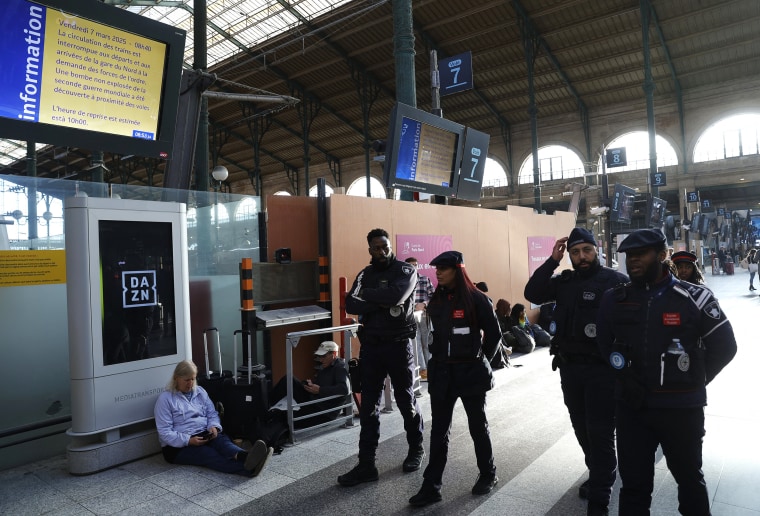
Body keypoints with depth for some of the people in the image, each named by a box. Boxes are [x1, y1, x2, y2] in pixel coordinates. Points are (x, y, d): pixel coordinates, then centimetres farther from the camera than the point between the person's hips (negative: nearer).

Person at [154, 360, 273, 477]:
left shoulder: (200, 391, 14)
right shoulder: (165, 399, -4)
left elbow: (212, 413, 15)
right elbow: (165, 433, -10)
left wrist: (213, 426, -9)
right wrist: (189, 441, -23)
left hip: (204, 436, 5)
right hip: (179, 446, -5)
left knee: (221, 440, -30)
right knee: (210, 455, -33)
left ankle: (244, 457, -64)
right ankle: (249, 469, -61)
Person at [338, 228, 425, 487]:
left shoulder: (406, 270, -5)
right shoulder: (365, 274, 8)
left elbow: (396, 295, -25)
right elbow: (351, 304, -7)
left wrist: (368, 294, -12)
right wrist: (382, 303, -20)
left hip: (398, 345, -3)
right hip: (370, 346, 4)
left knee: (406, 401, 13)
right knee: (368, 407, 5)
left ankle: (416, 449, 35)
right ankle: (366, 465, 14)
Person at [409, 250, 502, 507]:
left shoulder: (477, 299, -11)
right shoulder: (436, 301, 5)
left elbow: (494, 335, -3)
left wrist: (481, 360, 4)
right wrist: (439, 360, 9)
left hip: (471, 372, -4)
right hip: (442, 372, 5)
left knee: (477, 426, 13)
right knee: (439, 430, 6)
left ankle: (488, 474, 34)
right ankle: (431, 487, 13)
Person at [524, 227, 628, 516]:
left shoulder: (616, 281, -9)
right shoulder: (564, 281, 6)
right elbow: (532, 294, -4)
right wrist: (552, 261, -9)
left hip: (603, 369, -5)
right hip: (569, 367, 5)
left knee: (600, 433, 2)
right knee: (582, 430, 18)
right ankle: (601, 477, 40)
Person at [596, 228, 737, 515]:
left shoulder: (694, 297, -9)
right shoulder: (614, 299, -1)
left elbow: (724, 345, -1)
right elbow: (604, 343, 13)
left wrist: (693, 382, -2)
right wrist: (625, 378, 6)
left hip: (681, 408, -1)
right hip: (631, 407, 2)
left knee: (689, 478, 21)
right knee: (633, 483, 11)